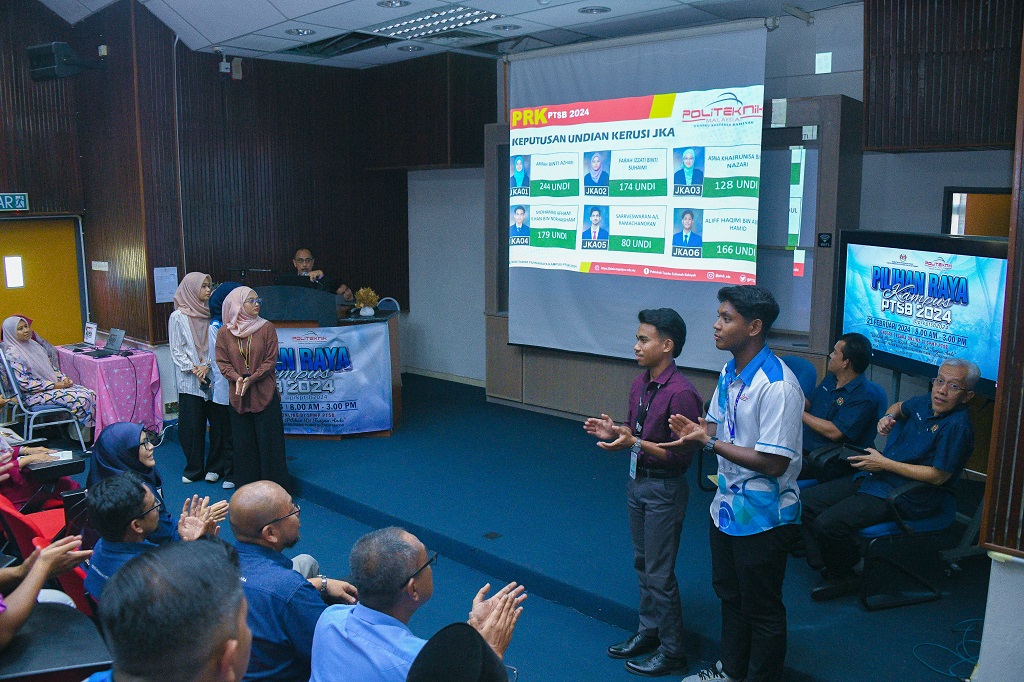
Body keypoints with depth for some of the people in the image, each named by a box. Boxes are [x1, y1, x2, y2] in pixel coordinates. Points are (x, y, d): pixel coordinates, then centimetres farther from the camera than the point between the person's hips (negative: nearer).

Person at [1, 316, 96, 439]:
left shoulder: (33, 345, 13)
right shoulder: (13, 354, -12)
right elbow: (25, 384, -17)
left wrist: (63, 378, 0)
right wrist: (55, 385, -16)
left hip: (54, 384, 8)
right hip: (35, 395, -8)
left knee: (91, 394, -15)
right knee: (81, 399, -26)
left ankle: (93, 430, -12)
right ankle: (85, 434, -12)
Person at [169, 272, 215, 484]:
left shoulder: (210, 314, 6)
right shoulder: (178, 317, -1)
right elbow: (176, 350, -1)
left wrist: (207, 366, -9)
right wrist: (194, 370, -11)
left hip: (213, 377, 2)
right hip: (189, 380, -2)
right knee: (191, 425, 1)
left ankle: (213, 467, 14)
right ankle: (193, 468, 15)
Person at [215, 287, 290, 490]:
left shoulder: (267, 328, -1)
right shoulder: (224, 333, 3)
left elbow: (270, 360, -4)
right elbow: (222, 362, 1)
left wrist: (252, 379, -16)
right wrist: (237, 378, -17)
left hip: (265, 394, -2)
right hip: (238, 396, 2)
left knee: (269, 441, 2)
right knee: (243, 443, 9)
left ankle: (276, 486, 11)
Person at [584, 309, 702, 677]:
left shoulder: (681, 393, -23)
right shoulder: (640, 383, 3)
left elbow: (682, 456, -23)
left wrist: (635, 443, -28)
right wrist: (613, 432, -5)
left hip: (664, 490, -8)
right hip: (637, 481, 8)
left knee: (659, 574, 4)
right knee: (643, 564, 21)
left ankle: (672, 651, 21)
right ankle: (649, 632, 38)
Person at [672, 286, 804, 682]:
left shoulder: (777, 386, -26)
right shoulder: (730, 373, 3)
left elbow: (774, 462, -27)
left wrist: (710, 442, -26)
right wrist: (696, 429, -11)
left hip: (763, 516, -9)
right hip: (728, 505, 9)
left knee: (762, 609, 11)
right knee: (729, 594, 26)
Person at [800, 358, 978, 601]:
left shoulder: (957, 426, -17)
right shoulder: (926, 403, 8)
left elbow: (938, 476, -21)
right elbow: (899, 406, 33)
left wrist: (884, 463, -16)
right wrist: (889, 415, 8)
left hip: (904, 497, -9)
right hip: (872, 477, 9)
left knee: (828, 523, -25)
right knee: (807, 500, 2)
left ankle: (843, 577, 2)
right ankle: (824, 566, 8)